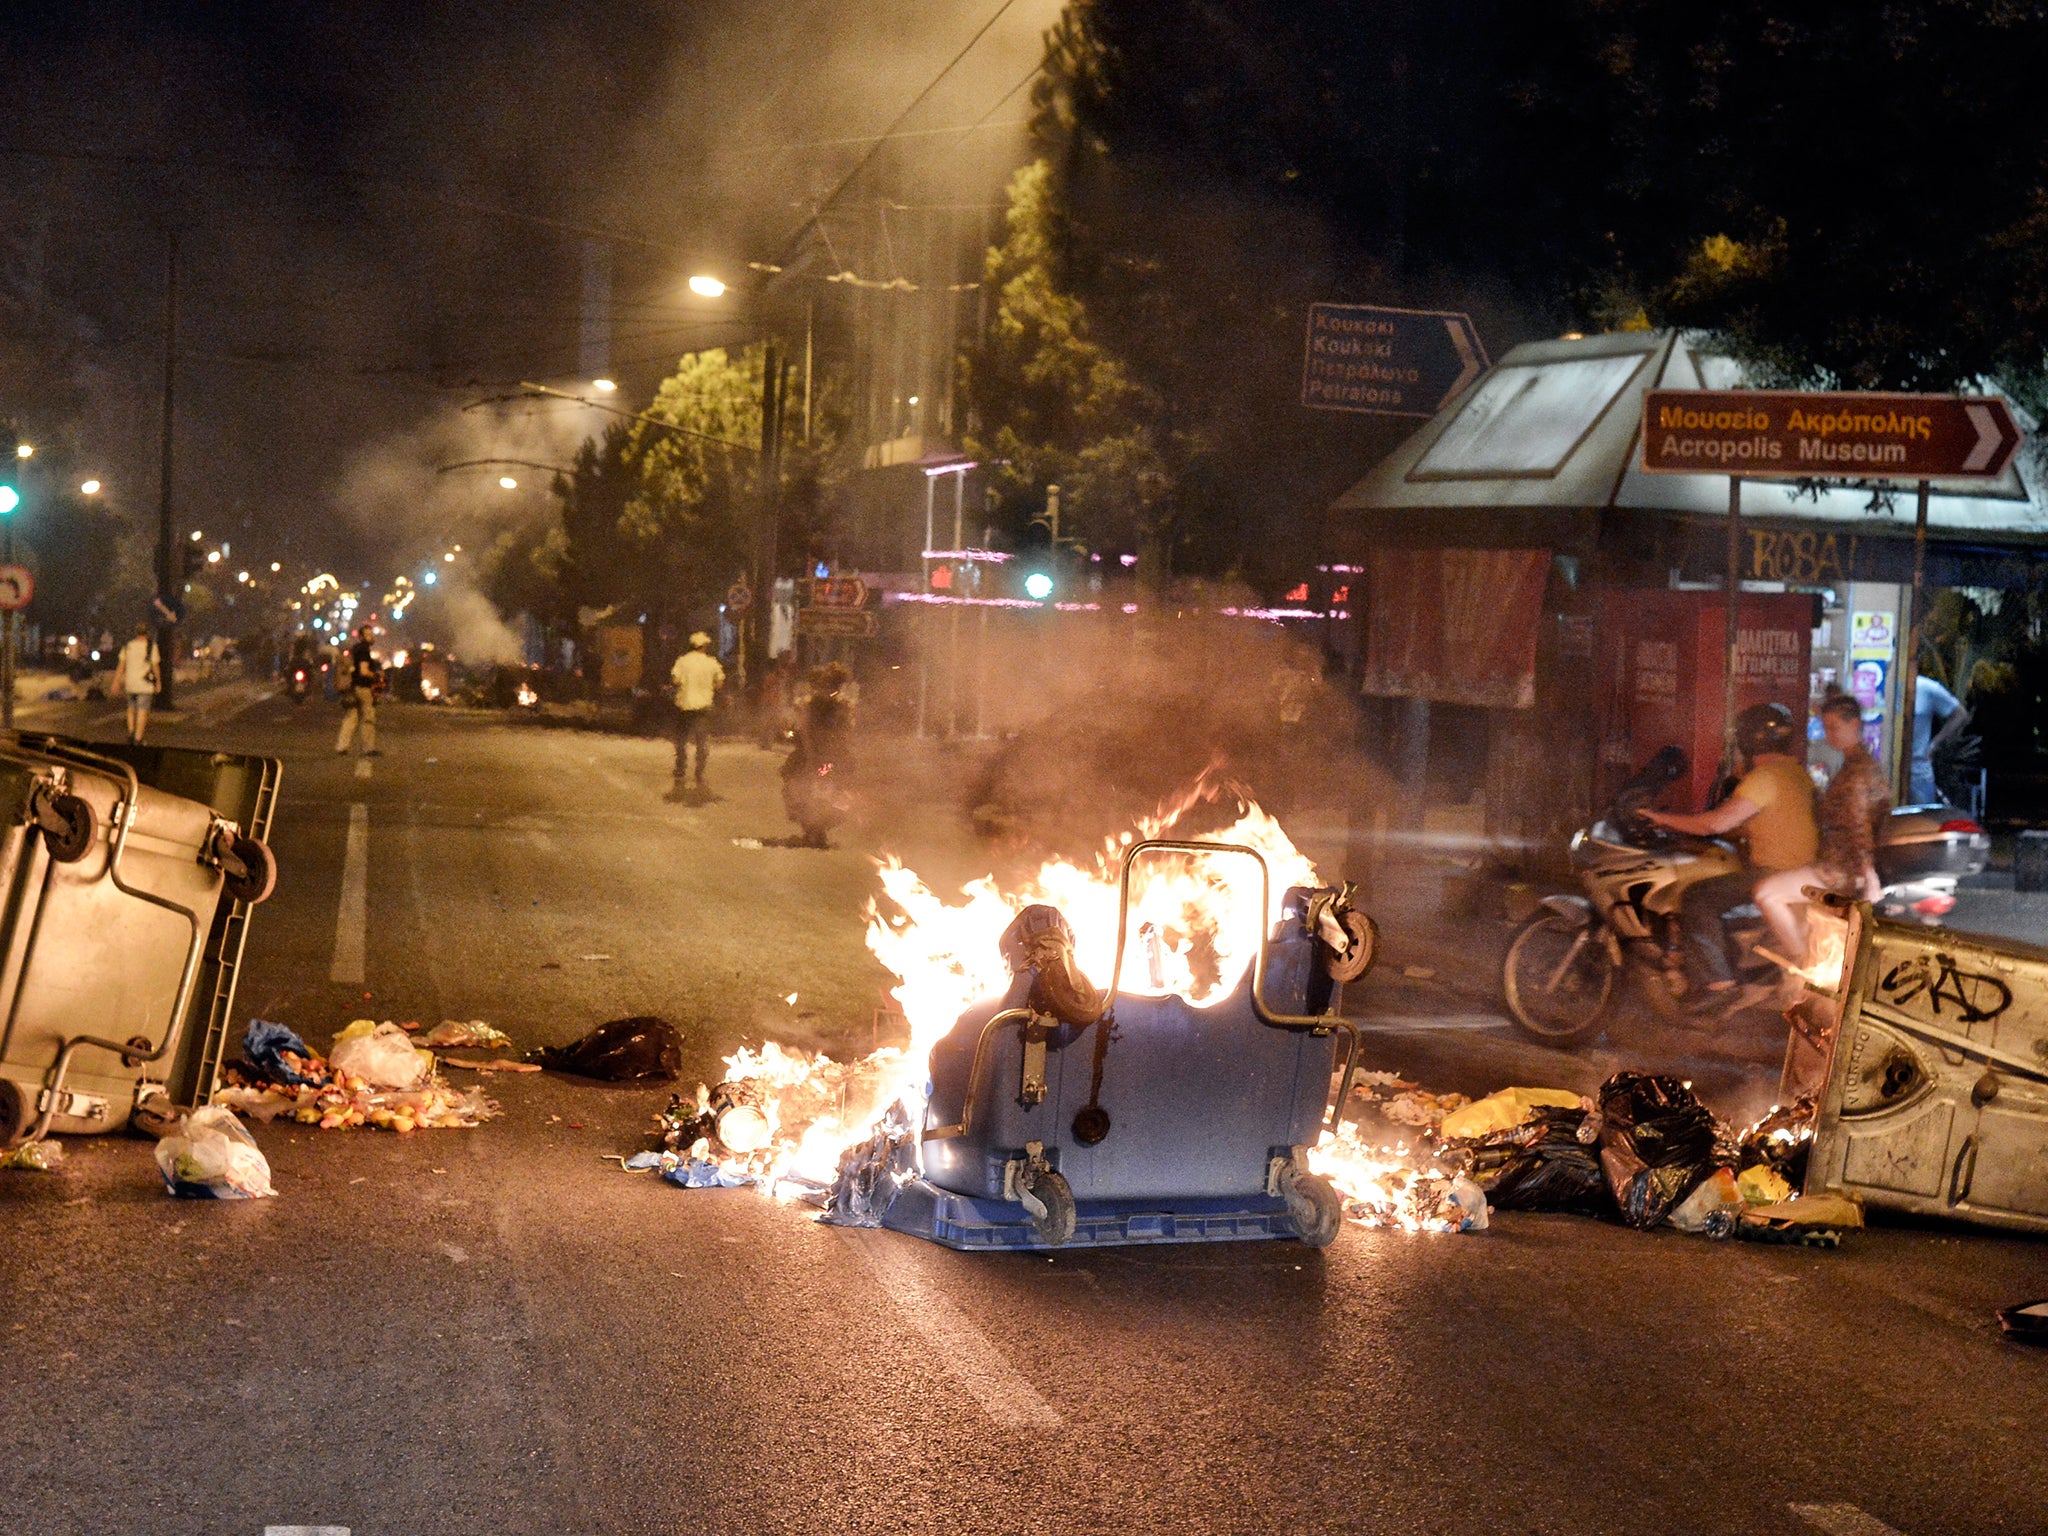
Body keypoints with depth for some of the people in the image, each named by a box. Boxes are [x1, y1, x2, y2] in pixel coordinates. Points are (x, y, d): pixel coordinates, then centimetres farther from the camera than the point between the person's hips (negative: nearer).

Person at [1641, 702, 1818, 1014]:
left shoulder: (1764, 777, -19)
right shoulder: (1795, 770, 10)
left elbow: (1717, 823, -26)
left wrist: (1662, 818, -17)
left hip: (1774, 874, -10)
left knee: (1697, 899, -14)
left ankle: (1717, 984, -18)